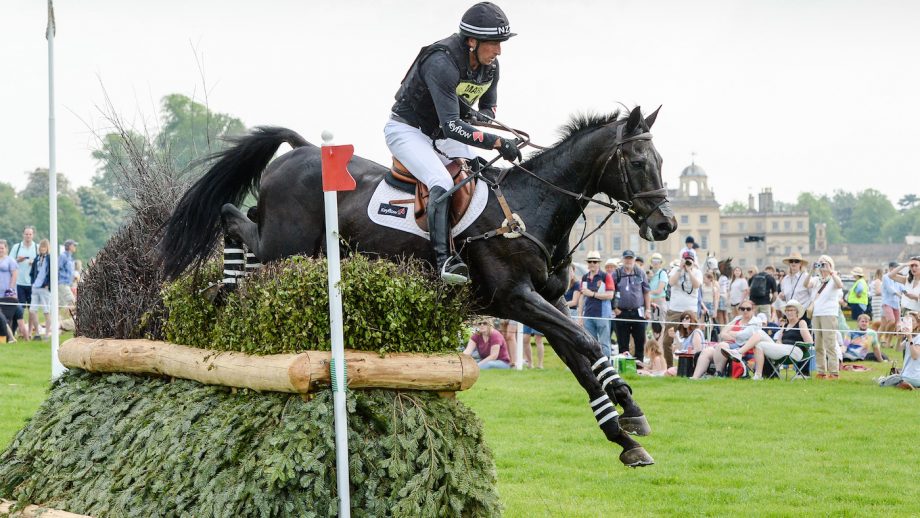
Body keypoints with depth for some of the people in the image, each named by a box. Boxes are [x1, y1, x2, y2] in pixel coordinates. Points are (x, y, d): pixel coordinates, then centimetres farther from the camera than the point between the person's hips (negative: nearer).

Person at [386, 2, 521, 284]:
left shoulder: (489, 66, -8)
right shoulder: (442, 63, -33)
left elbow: (489, 108, 8)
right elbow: (452, 126, -38)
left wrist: (481, 115, -17)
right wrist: (498, 143, -42)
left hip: (442, 134, 9)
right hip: (407, 130, -9)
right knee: (443, 184, -29)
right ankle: (444, 259, -32)